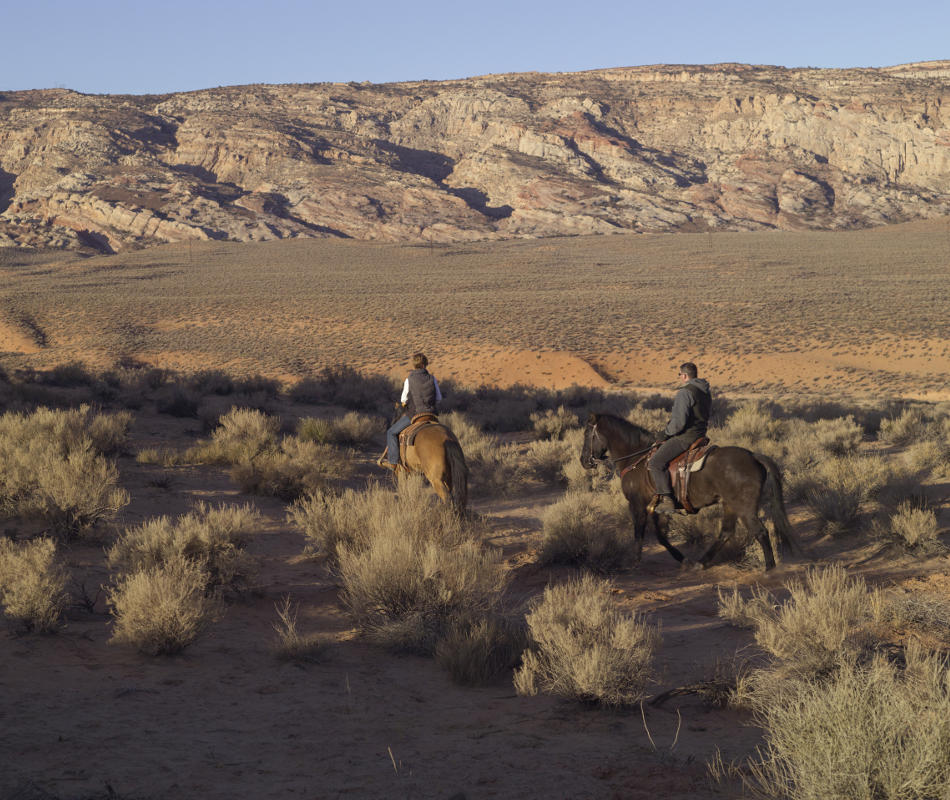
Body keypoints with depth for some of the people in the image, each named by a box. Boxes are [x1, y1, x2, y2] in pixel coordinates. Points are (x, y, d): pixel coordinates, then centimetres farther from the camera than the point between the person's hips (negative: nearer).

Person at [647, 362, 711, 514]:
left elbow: (679, 421, -25)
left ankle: (667, 500, -24)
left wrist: (667, 433, -7)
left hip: (685, 437, -11)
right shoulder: (706, 393, 13)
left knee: (656, 462, -15)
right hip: (700, 434, 11)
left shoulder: (684, 393, -18)